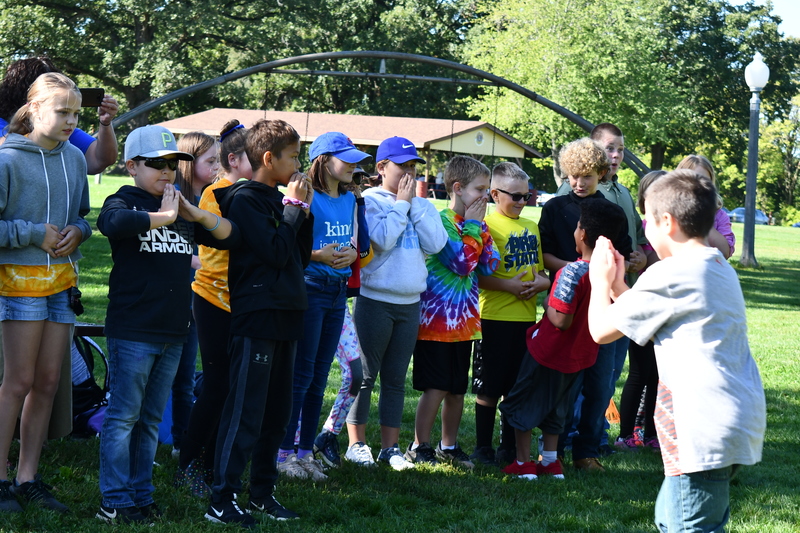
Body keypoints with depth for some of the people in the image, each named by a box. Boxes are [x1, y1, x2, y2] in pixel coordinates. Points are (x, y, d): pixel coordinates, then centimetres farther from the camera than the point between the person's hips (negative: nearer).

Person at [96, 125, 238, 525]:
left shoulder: (182, 211, 16)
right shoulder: (124, 202, -4)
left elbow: (229, 237, 12)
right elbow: (113, 223, -29)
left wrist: (195, 213, -4)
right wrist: (163, 216, -20)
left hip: (172, 333, 7)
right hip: (132, 332, -7)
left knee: (151, 420, 12)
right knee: (123, 417, -3)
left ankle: (141, 495, 20)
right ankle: (115, 503, 1)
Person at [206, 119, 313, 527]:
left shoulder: (277, 200, 15)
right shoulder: (244, 199, -10)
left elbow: (301, 258, 17)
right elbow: (276, 252, -19)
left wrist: (304, 212, 7)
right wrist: (293, 209, -9)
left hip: (284, 317, 9)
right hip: (255, 318, -9)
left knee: (277, 412, 12)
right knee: (245, 413, -8)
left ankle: (262, 492, 21)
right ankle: (221, 500, -5)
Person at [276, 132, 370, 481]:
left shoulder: (350, 200, 12)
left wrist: (350, 254, -4)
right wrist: (319, 255, -25)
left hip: (338, 291, 7)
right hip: (309, 288, -7)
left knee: (319, 376, 10)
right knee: (301, 374, -4)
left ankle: (306, 451, 16)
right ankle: (284, 450, 4)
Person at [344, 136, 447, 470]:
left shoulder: (421, 205, 11)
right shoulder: (369, 200, -5)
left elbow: (435, 244, -4)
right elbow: (382, 239, -21)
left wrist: (415, 204, -6)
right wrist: (401, 203, -10)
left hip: (410, 302, 5)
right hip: (375, 299, -5)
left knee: (396, 379, 9)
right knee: (366, 375, 0)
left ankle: (390, 446, 15)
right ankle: (357, 443, 9)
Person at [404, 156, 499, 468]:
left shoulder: (475, 224, 11)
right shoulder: (441, 221, -12)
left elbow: (489, 265, 2)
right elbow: (462, 262, -22)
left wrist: (481, 228, -4)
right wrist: (472, 226, -12)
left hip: (464, 321, 7)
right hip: (436, 319, -7)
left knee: (458, 389, 13)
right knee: (436, 387, -5)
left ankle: (449, 446, 24)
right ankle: (419, 447, 5)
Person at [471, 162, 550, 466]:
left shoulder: (532, 227, 15)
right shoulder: (487, 225, -6)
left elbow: (540, 268, 21)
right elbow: (476, 274, -13)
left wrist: (541, 282, 0)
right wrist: (510, 286, -20)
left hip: (526, 317, 6)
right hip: (495, 317, -6)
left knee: (518, 385, 11)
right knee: (489, 387, 0)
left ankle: (510, 445, 22)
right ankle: (483, 447, 9)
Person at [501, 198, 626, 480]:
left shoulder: (573, 272, -28)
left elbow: (562, 320, -28)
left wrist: (549, 304, -10)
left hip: (549, 352, -7)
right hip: (581, 355, 7)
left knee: (522, 403, 12)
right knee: (554, 407, 24)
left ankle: (523, 463, 16)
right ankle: (550, 461, 26)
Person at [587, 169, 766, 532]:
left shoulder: (669, 274, -12)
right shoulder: (721, 268, 16)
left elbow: (601, 329, -5)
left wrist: (601, 281, 12)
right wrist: (618, 285, 24)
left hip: (705, 429, -10)